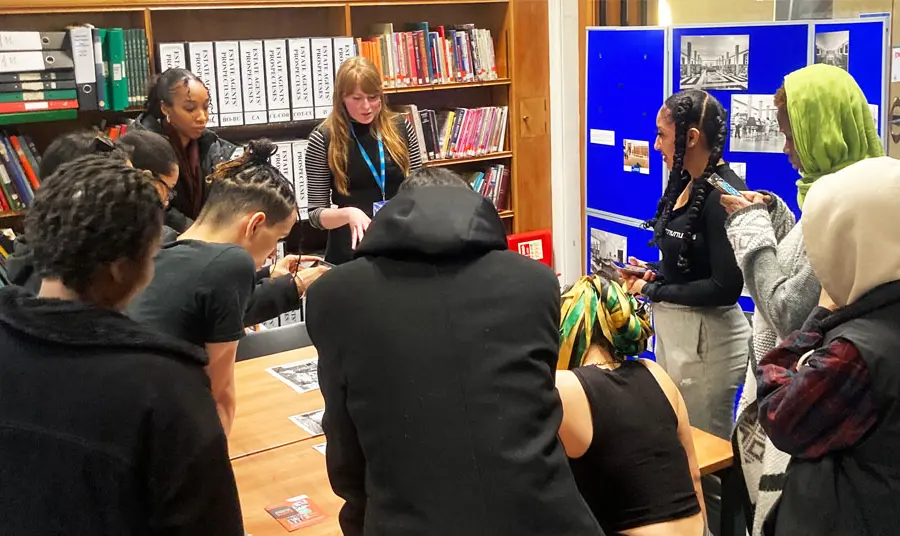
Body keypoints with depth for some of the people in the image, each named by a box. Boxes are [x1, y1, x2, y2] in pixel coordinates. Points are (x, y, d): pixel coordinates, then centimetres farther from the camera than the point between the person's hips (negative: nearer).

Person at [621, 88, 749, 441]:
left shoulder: (724, 195, -22)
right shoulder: (685, 184, 6)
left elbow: (726, 287, -23)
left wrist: (652, 290, -16)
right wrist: (651, 271, -1)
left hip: (706, 335, -9)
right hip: (671, 326, 9)